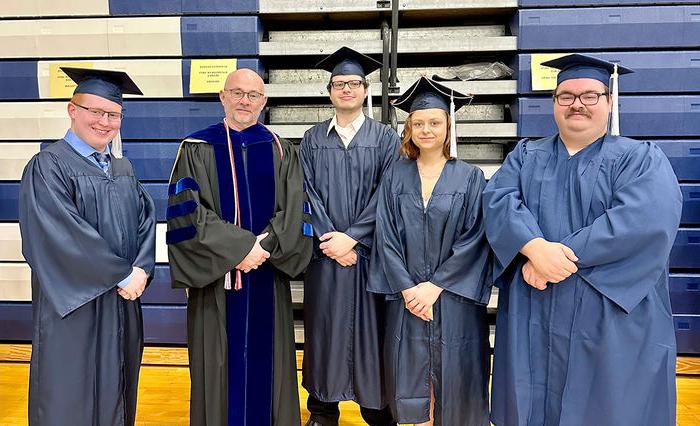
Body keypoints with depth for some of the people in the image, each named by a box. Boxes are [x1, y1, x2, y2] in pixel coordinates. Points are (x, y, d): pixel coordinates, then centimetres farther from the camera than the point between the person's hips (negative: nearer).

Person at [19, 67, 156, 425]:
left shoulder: (123, 168, 11)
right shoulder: (47, 167, -10)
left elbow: (146, 219, 4)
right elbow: (63, 235, -19)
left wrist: (141, 269, -13)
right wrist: (123, 275, -16)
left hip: (123, 305, 6)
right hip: (73, 305, -6)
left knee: (115, 395, 16)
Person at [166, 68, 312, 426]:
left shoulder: (281, 152, 7)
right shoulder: (196, 149, 1)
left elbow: (294, 215, 0)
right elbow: (186, 212, -9)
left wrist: (263, 248, -16)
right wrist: (241, 248, -16)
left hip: (267, 283, 2)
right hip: (214, 280, -1)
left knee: (264, 363, 10)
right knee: (219, 368, 7)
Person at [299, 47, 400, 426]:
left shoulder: (385, 138, 2)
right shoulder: (313, 139, 7)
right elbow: (307, 193, 0)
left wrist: (352, 238, -13)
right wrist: (330, 240, -11)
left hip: (370, 251, -1)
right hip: (324, 249, 2)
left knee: (371, 326, 5)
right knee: (325, 325, 7)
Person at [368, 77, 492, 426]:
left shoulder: (470, 178, 0)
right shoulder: (395, 177, 4)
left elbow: (474, 240, -5)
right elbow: (386, 237, -1)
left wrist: (435, 285, -11)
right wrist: (407, 288, -10)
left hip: (454, 299, -1)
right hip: (406, 296, 2)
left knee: (451, 377, 6)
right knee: (413, 377, 8)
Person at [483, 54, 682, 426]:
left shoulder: (641, 159, 0)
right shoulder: (525, 156, 10)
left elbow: (649, 220, -17)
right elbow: (498, 201, -7)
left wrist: (565, 255, -21)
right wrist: (535, 249, -24)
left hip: (612, 323, -2)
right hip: (531, 321, 3)